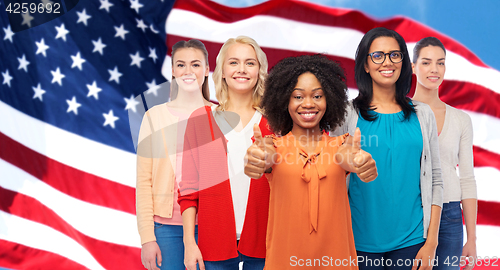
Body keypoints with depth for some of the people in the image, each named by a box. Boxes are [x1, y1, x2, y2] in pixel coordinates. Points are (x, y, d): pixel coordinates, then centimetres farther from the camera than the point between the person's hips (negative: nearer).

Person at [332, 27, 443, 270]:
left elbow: (435, 180, 5)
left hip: (411, 240, 1)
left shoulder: (422, 115, 4)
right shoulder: (348, 115, -1)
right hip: (361, 239, -1)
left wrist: (431, 242, -1)